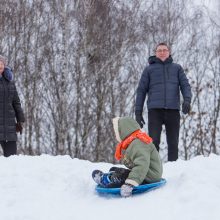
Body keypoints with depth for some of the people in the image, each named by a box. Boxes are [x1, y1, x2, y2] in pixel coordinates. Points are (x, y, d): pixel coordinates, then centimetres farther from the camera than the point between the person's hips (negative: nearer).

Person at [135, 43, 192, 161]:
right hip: (155, 110, -1)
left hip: (173, 110, 1)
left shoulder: (177, 68, 17)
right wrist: (138, 112, 4)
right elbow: (141, 90, 12)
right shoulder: (149, 69, 14)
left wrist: (187, 100, -14)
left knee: (173, 142, 2)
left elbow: (185, 85, 7)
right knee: (154, 141, -11)